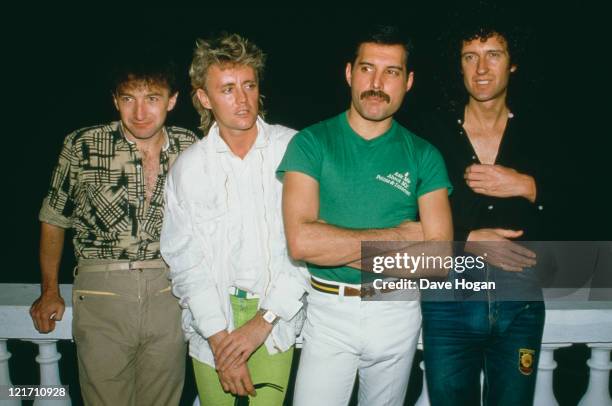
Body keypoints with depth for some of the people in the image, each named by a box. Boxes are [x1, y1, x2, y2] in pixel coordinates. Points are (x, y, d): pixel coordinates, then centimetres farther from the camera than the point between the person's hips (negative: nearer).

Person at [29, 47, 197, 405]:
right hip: (101, 292, -2)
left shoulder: (189, 147, 0)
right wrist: (50, 291, 9)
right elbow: (54, 219, 7)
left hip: (170, 293, 2)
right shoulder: (82, 147, -5)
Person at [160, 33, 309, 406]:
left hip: (276, 319, -1)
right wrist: (219, 338, -10)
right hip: (212, 322, 1)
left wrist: (264, 320, -11)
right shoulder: (188, 168, -1)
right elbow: (185, 260, -3)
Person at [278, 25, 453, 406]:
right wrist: (397, 235, -15)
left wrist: (339, 249, -15)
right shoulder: (311, 143, -7)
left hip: (397, 313, 2)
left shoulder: (424, 156, -2)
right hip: (328, 312, -2)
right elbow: (301, 241, -20)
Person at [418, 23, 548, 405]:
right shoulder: (434, 133, 0)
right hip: (449, 299, -1)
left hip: (520, 300, 2)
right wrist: (469, 240, -13)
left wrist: (527, 187, -12)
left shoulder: (538, 134, 4)